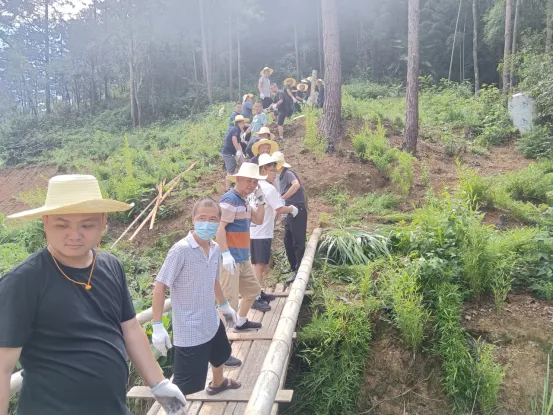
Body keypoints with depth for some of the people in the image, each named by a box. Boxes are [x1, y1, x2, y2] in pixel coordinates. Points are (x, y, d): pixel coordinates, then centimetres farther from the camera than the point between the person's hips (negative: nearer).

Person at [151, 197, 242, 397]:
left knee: (220, 355, 33)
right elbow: (159, 287, -19)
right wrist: (157, 326, -21)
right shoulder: (181, 250, -23)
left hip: (212, 322, 8)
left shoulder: (215, 249, -3)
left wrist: (224, 305, 24)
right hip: (189, 331, -8)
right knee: (185, 386, -1)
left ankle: (218, 383, 63)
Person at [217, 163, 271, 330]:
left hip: (243, 258, 10)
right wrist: (226, 254, -26)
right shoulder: (230, 199, -15)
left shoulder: (243, 201, 15)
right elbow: (219, 228, -21)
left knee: (253, 289, 24)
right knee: (228, 300, -10)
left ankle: (241, 322, 40)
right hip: (230, 259, -10)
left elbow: (258, 220, 19)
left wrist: (261, 200, 7)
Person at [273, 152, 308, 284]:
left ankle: (299, 271, -2)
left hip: (298, 210, -10)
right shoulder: (280, 177, 16)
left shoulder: (288, 173, -12)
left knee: (298, 242, -6)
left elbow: (296, 185, -31)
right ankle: (293, 266, 29)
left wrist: (282, 197, -23)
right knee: (288, 241, 16)